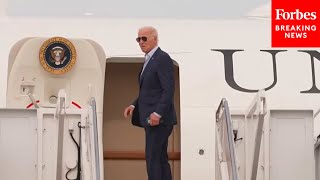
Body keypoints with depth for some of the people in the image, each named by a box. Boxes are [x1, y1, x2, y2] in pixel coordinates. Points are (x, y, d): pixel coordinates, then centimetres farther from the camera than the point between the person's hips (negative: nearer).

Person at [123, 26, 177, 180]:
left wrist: (157, 113, -25)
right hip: (150, 119, 10)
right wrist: (134, 105, 10)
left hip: (159, 119, -10)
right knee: (160, 159, 11)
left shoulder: (163, 59, -11)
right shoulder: (149, 60, 18)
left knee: (152, 159, -12)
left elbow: (169, 90, -18)